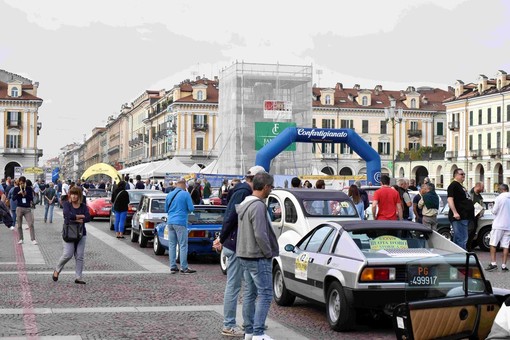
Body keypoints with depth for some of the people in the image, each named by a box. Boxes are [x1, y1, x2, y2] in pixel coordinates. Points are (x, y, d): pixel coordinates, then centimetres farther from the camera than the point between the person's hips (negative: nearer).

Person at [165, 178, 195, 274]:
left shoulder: (169, 195, 11)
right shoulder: (185, 194, -6)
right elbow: (191, 209, -7)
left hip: (170, 222, 6)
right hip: (180, 222, -5)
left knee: (172, 245, 9)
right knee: (183, 245, -2)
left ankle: (173, 267, 10)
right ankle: (184, 268, -3)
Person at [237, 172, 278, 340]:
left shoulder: (244, 204, 12)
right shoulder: (258, 206, -20)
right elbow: (260, 234, -23)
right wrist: (269, 253, -13)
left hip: (245, 255, 10)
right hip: (258, 257, -10)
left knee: (249, 293, 14)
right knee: (265, 294, -5)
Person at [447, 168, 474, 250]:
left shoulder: (460, 186, 22)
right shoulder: (453, 185, -9)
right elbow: (450, 199, -20)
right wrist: (455, 213, -28)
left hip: (464, 217, 11)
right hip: (458, 217, -11)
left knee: (457, 239, 13)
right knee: (462, 239, -14)